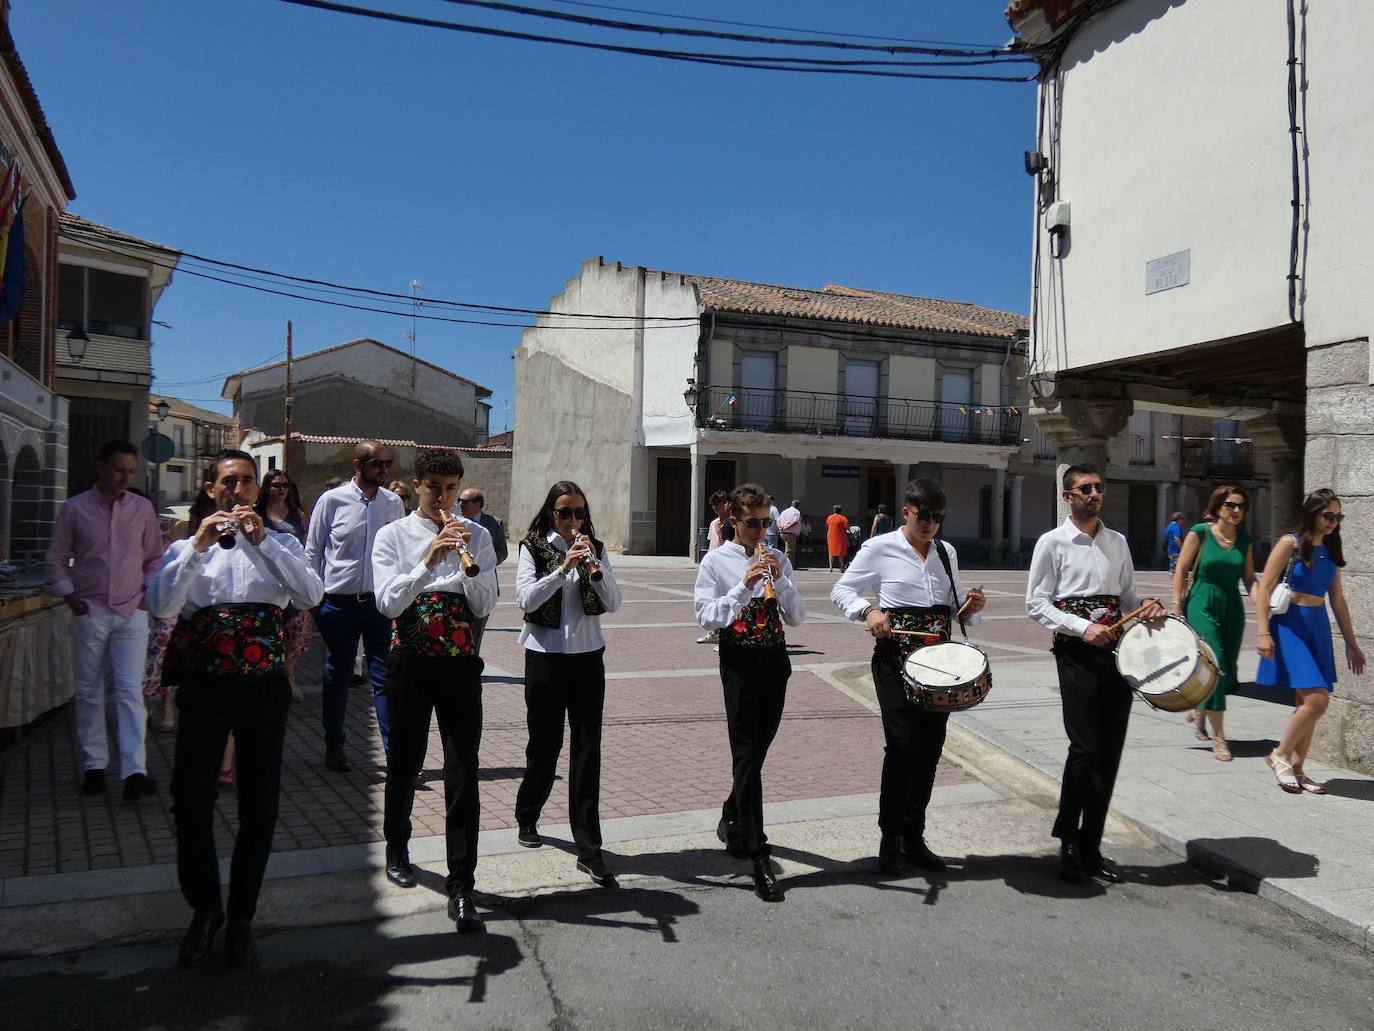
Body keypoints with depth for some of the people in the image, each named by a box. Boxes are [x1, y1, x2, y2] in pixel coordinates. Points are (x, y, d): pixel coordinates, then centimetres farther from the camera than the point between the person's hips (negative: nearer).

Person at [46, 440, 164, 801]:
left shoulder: (142, 508, 3)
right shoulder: (74, 508, 0)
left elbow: (154, 558, 10)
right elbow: (57, 560, 6)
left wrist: (148, 594, 0)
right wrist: (71, 599, -2)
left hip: (132, 613, 0)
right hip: (89, 613, 0)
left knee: (130, 690, -6)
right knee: (89, 691, 8)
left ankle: (134, 771, -9)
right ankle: (94, 765, 20)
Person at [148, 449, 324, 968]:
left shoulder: (280, 545, 9)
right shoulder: (186, 549, 10)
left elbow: (311, 595, -10)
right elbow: (161, 605, -8)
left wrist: (263, 541, -14)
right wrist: (198, 546, -14)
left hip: (264, 687, 0)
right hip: (204, 686, 0)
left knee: (259, 809, 7)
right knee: (192, 805, 4)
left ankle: (240, 919, 25)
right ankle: (204, 910, 28)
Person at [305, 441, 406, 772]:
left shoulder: (394, 503, 3)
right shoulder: (332, 500, -4)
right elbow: (313, 551, 2)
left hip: (381, 602, 1)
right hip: (340, 603, -1)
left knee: (385, 678, 0)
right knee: (337, 676, 13)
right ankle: (334, 745, 30)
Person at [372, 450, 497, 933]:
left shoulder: (477, 535, 4)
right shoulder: (393, 535, 0)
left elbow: (484, 606, -2)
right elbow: (388, 603, -12)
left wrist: (467, 558, -15)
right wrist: (429, 561, -23)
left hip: (461, 663, 0)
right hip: (410, 661, 0)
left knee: (463, 773, -3)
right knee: (405, 763, 16)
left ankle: (461, 886, 4)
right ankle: (397, 850, 42)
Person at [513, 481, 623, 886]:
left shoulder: (595, 548, 6)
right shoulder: (533, 548, -2)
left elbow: (613, 603, -1)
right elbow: (525, 598, -14)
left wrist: (593, 564, -15)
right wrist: (563, 568, -22)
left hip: (588, 656, 2)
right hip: (545, 655, -2)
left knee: (587, 750, -2)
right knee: (545, 745, 10)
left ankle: (589, 849, 1)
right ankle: (527, 817, 37)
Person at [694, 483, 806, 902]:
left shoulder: (778, 559, 8)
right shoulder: (716, 561, -3)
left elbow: (797, 617, 5)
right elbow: (706, 617, -11)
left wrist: (780, 580, -11)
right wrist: (744, 585, -20)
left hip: (775, 658, 5)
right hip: (740, 660, -5)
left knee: (758, 748, 16)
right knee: (747, 753, -5)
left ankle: (732, 820, 40)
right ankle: (758, 857, -3)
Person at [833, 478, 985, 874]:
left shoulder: (947, 553, 12)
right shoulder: (879, 548, -3)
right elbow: (841, 590, 1)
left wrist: (971, 608, -1)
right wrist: (868, 611, -17)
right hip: (895, 660, -5)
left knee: (930, 749, 8)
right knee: (903, 747, -10)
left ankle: (913, 836, 23)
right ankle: (890, 837, 8)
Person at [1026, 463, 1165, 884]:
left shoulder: (1117, 542, 14)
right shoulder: (1053, 542, -1)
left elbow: (1128, 596, 21)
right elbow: (1036, 604, -5)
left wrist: (1147, 609, -1)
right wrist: (1082, 628, -16)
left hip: (1117, 650, 5)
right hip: (1077, 652, -5)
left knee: (1110, 752, 6)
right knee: (1086, 748, -10)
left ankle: (1090, 846, 18)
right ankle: (1068, 841, 9)